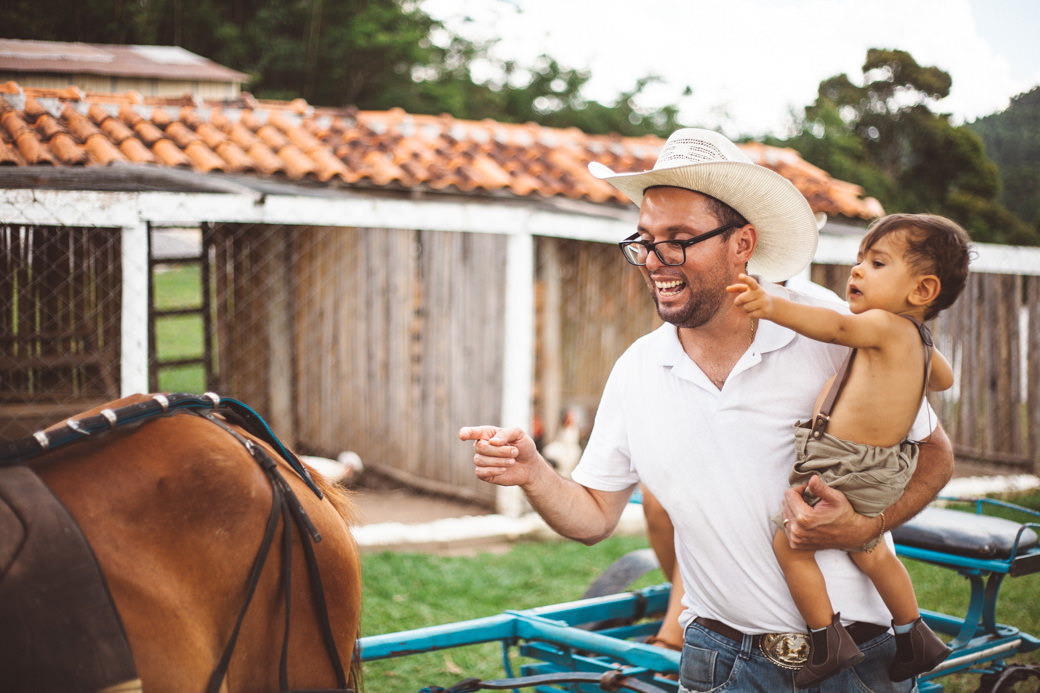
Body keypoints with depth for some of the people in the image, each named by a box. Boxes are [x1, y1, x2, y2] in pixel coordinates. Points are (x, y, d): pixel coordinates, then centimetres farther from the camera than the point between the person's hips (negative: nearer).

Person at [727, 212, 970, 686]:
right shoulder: (919, 340, 12)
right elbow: (944, 379, 32)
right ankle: (914, 638, 39)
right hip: (882, 467, 10)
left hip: (843, 469, -10)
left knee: (789, 544, -1)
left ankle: (828, 642, 4)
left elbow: (837, 327, -38)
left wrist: (772, 306, -51)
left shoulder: (887, 325, -17)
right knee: (868, 550, 27)